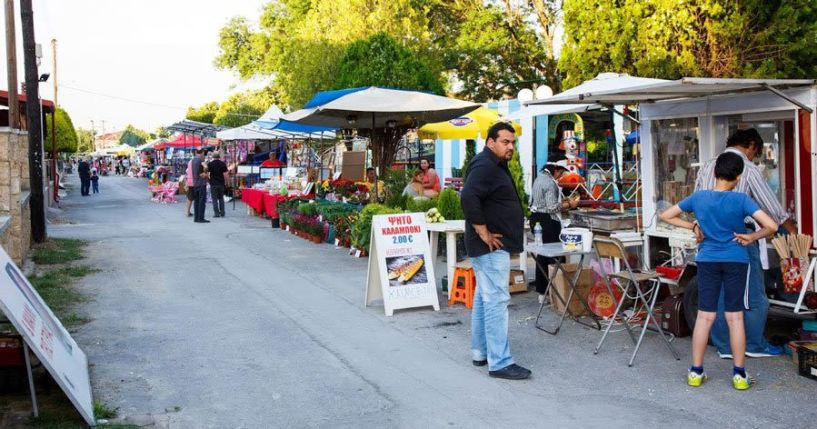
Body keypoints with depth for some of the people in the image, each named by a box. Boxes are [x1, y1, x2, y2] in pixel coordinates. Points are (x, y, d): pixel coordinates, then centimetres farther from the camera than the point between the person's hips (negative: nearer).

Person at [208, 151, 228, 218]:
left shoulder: (210, 164, -4)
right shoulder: (223, 164, 0)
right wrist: (226, 183, 7)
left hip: (213, 184, -2)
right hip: (221, 183, 2)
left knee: (215, 199, 1)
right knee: (221, 198, 12)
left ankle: (216, 213, -3)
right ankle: (222, 213, 10)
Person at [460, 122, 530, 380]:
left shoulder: (496, 166, 18)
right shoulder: (484, 165, -15)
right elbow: (469, 197, -29)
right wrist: (484, 233, -24)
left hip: (495, 245, 11)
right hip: (491, 246, -11)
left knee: (484, 298, 15)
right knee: (496, 300, -11)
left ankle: (480, 352, 24)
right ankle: (500, 363, -8)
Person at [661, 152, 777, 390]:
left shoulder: (698, 197, -3)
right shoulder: (741, 200, -11)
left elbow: (666, 216, 5)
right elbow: (771, 226, -18)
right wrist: (751, 237, -2)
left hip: (707, 261, 2)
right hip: (736, 262, -2)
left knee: (705, 316, 7)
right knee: (735, 317, 4)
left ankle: (696, 372, 11)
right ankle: (739, 374, 12)